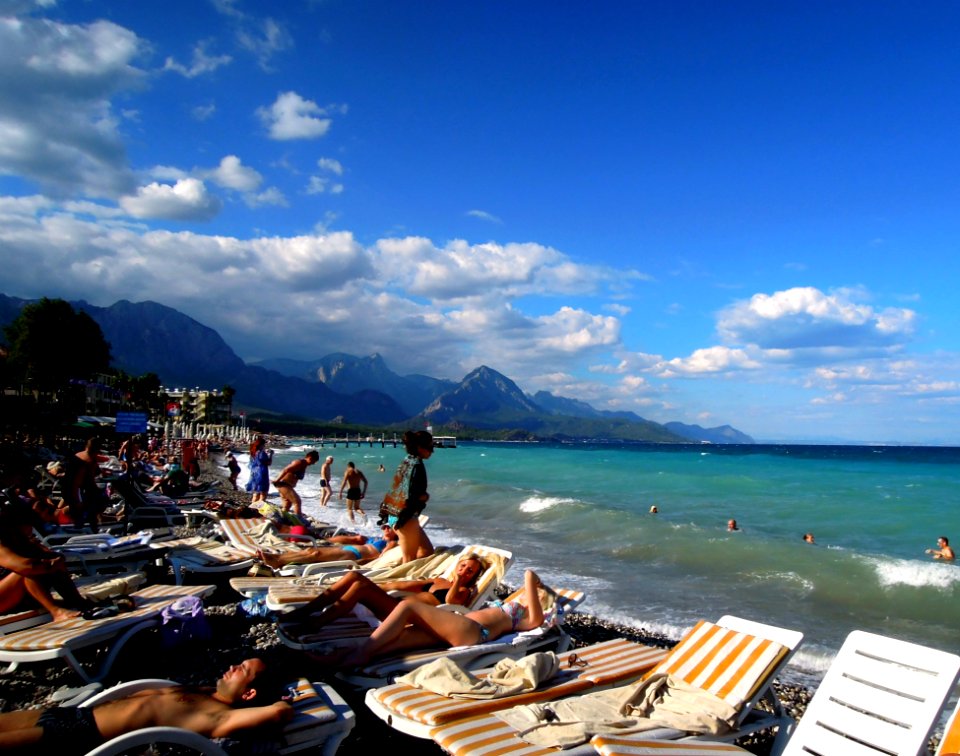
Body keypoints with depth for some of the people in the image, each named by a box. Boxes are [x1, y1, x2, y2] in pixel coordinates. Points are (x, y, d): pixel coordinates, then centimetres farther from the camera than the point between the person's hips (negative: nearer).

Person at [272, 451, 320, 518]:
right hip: (283, 484, -10)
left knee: (287, 505, 15)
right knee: (297, 501, -14)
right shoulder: (299, 463, -16)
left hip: (288, 486, 10)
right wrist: (277, 480, -25)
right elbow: (285, 470, -23)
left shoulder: (304, 466, 14)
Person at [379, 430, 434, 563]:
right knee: (410, 558, 1)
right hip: (405, 516, -9)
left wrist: (422, 496, 2)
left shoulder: (407, 461, 10)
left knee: (427, 550, 15)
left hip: (399, 514, 9)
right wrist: (426, 497, -6)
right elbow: (411, 496, -24)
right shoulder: (416, 465, -17)